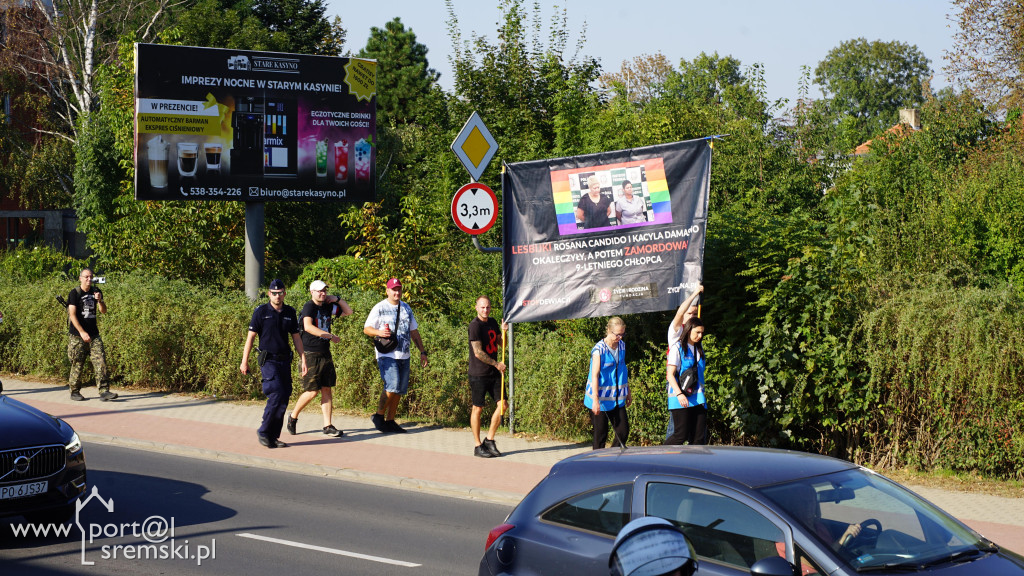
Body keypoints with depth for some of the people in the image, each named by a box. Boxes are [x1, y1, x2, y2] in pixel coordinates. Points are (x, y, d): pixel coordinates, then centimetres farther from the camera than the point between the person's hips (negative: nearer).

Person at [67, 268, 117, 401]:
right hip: (77, 336, -4)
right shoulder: (75, 294, -5)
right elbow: (72, 315, -11)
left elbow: (103, 311, 10)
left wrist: (100, 300, -11)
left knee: (100, 361, -8)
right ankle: (74, 391, 16)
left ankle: (104, 391, -11)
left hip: (93, 335, 4)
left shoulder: (96, 292, 10)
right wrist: (82, 332, -18)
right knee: (77, 364, 2)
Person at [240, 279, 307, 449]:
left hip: (285, 360, 5)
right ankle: (263, 432, -4)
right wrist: (244, 361, -3)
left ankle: (273, 437, 9)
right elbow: (251, 336, -1)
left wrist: (303, 359, 9)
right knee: (276, 395, -17)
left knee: (284, 398, 1)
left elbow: (296, 337, 16)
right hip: (268, 360, -5)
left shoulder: (290, 312, 10)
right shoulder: (261, 311, -3)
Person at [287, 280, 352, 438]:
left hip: (325, 354, 7)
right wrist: (330, 336, -31)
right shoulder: (309, 307, -11)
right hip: (310, 355, -7)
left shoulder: (328, 307, 10)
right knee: (312, 391, -5)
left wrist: (337, 299, 6)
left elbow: (348, 312, 21)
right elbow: (308, 327, -28)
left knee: (327, 390, 5)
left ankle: (328, 426, 8)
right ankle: (293, 416, 17)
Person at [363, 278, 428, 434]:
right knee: (392, 386, -19)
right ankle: (379, 415, -2)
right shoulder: (380, 308, 0)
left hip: (404, 356, 6)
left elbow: (414, 332, 22)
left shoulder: (406, 308, 17)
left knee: (400, 390, 4)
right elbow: (366, 329, -1)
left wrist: (422, 352, 16)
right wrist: (379, 332, -22)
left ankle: (390, 421, 13)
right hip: (387, 355, -6)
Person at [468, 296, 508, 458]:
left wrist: (503, 331, 1)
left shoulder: (492, 322, 11)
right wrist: (497, 364, -11)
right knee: (477, 408, 0)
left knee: (503, 405, 4)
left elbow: (501, 344, 19)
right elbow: (478, 353, -17)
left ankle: (489, 440, 17)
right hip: (478, 374, -7)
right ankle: (478, 446, 7)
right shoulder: (475, 325, -12)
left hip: (494, 373, 7)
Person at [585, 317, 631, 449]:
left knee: (623, 433, 1)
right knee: (600, 436, -2)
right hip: (600, 400, -6)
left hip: (617, 399, 6)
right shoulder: (599, 349, -14)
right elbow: (595, 375, -20)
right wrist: (595, 400, -28)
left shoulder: (622, 345, 7)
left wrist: (628, 392, 26)